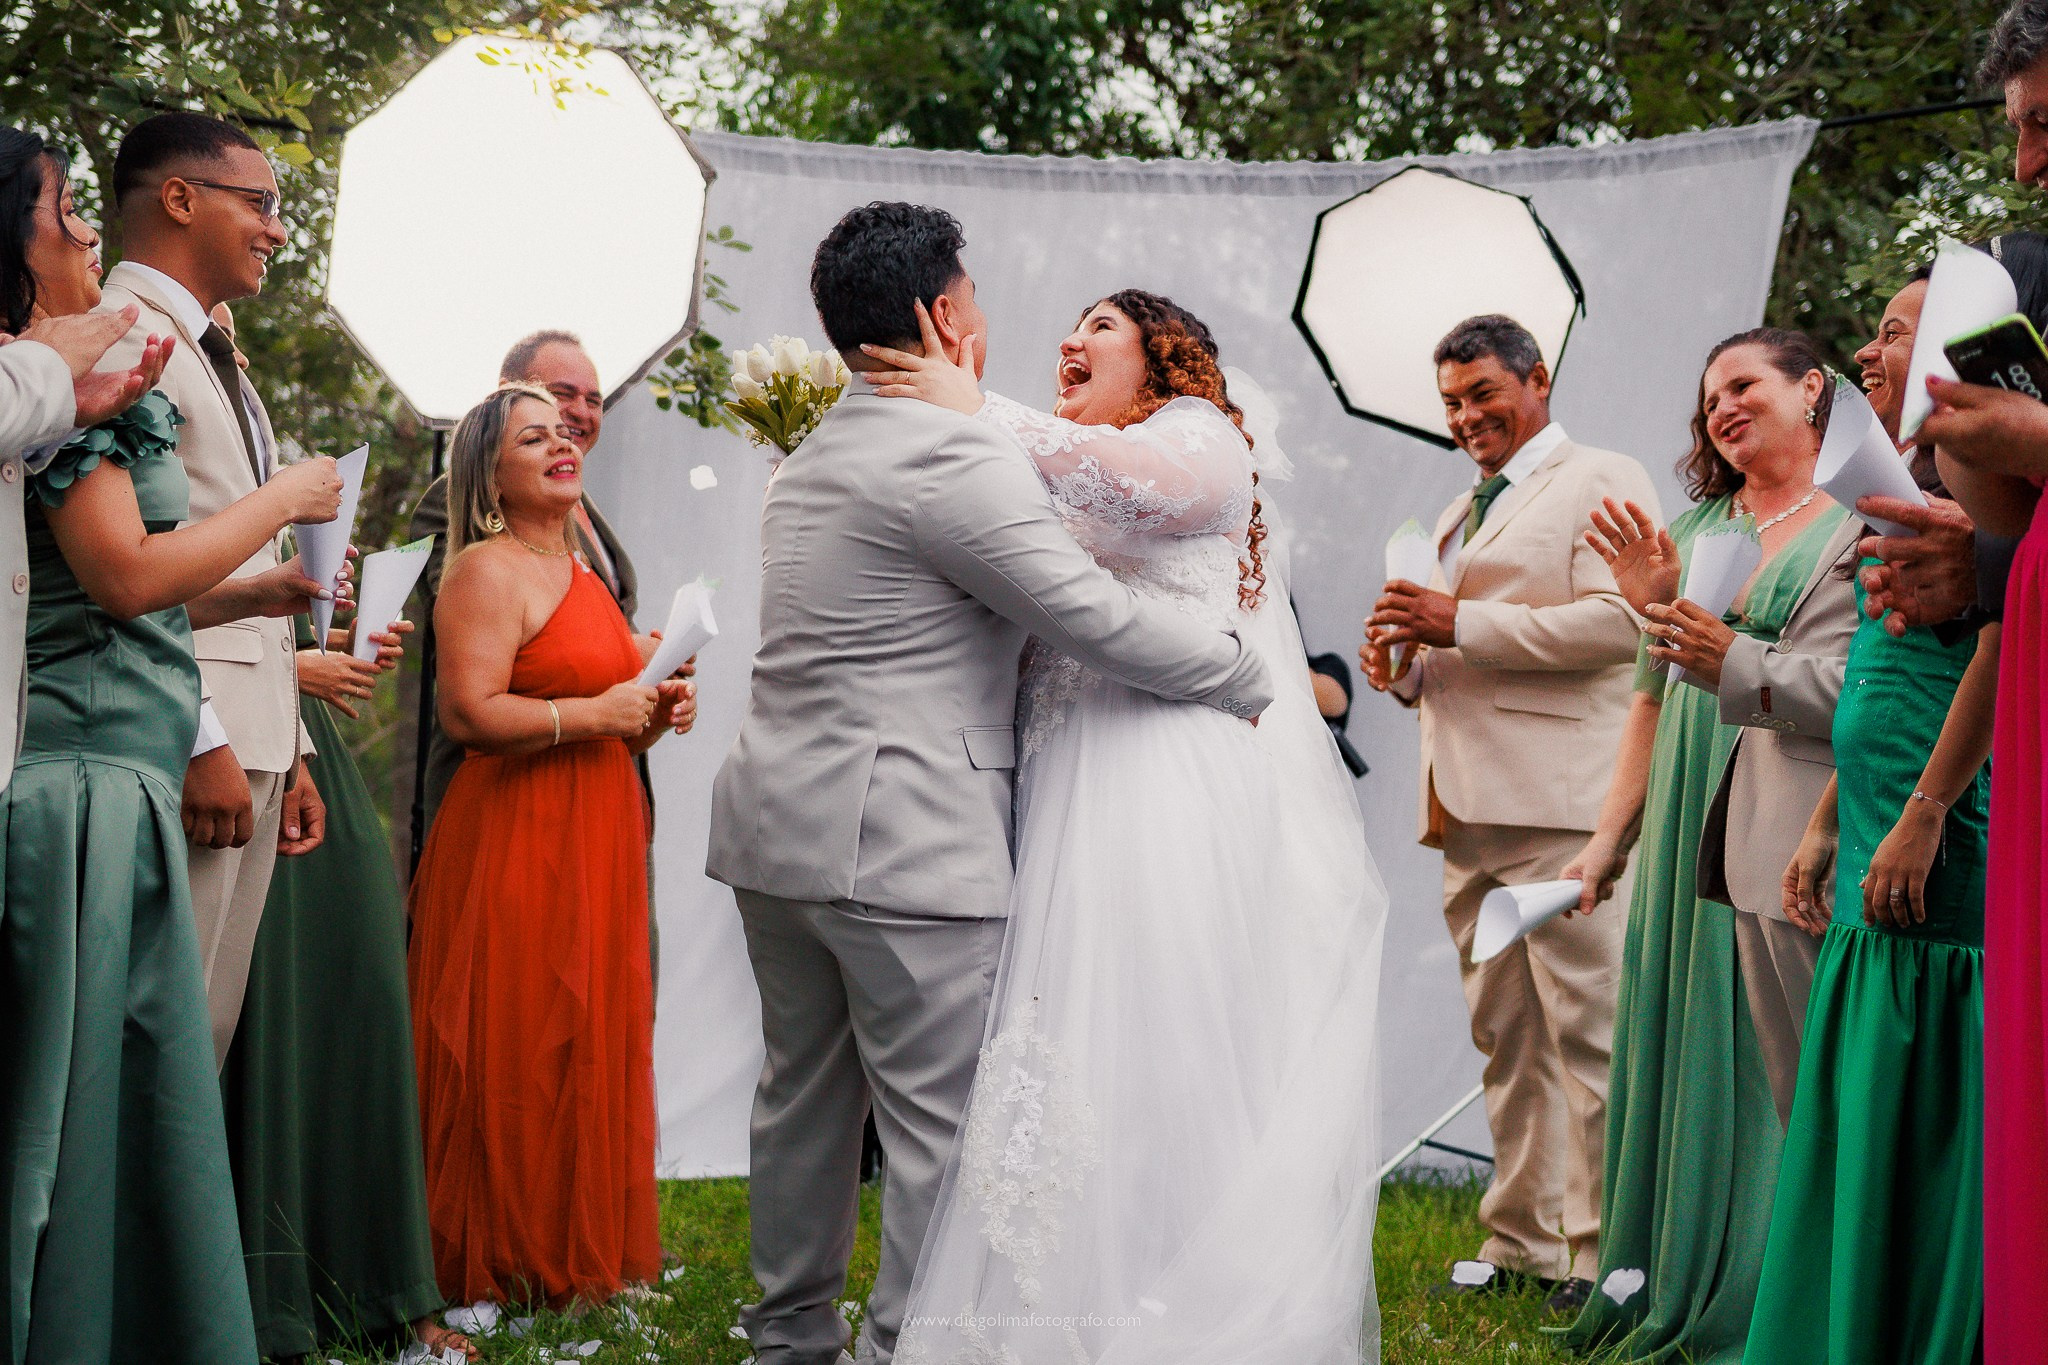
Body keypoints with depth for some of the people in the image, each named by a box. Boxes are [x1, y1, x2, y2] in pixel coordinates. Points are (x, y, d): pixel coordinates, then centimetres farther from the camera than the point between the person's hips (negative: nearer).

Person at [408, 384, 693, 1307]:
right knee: (521, 1051, -4)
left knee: (595, 1042, 11)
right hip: (513, 841, -9)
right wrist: (597, 713, -17)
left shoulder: (582, 572, 18)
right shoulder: (486, 572, -10)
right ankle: (512, 1262, 5)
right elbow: (469, 715, -21)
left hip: (596, 840, 9)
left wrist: (655, 711, 9)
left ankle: (588, 1245, 20)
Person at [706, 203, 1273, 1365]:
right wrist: (1254, 677, -3)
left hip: (779, 830, 10)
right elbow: (1098, 618, -17)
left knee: (804, 1096, 19)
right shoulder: (953, 456, -15)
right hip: (904, 845, -10)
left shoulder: (811, 461, 15)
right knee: (941, 1125, -2)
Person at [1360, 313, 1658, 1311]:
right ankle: (1522, 1239, 15)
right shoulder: (1458, 515, 26)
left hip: (1558, 801, -8)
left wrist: (1461, 624, -14)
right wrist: (1404, 662, 9)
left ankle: (1603, 1253, -3)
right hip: (1468, 806, 8)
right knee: (1504, 1036, 9)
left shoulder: (1601, 481, 1)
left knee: (1584, 1030, -7)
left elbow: (1618, 621, -14)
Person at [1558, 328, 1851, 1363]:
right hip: (1684, 831, 5)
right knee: (1679, 1038, 7)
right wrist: (1611, 837, 13)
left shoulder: (1860, 523, 0)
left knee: (1769, 1054, -3)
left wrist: (1738, 663, -19)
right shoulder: (1692, 528, 17)